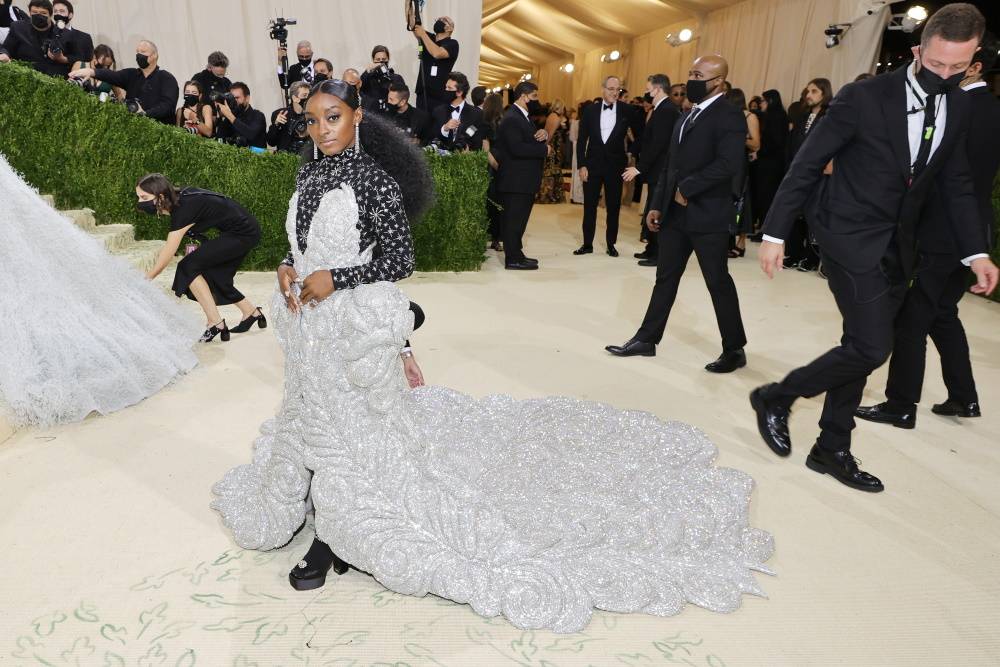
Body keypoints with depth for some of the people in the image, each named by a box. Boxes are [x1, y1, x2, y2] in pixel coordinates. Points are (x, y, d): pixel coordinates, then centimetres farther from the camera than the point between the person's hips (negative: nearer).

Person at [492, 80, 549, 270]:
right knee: (514, 219, -5)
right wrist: (544, 149, -16)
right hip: (516, 181, -10)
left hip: (525, 180, 10)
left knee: (519, 219, 15)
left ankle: (516, 254, 23)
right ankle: (513, 259, 1)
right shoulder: (511, 119, -15)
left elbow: (530, 140, 20)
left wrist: (542, 134, -2)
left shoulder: (523, 117, 18)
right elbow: (517, 148, -26)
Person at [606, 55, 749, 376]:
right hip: (676, 213, 8)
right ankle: (646, 339, 21)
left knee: (718, 282, 1)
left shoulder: (729, 116, -10)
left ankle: (734, 349, 15)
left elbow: (729, 163, -24)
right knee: (665, 278, 12)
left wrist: (687, 189, -18)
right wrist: (657, 204, 12)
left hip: (707, 215, -8)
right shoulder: (688, 116, 17)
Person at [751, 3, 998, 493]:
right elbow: (806, 166, -10)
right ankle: (775, 397, 6)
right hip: (852, 237, -6)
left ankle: (831, 450, 22)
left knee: (862, 348, 10)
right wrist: (775, 233, -13)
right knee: (871, 347, -15)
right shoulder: (864, 98, -12)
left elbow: (956, 182, 13)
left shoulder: (959, 107, 6)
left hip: (898, 247, 6)